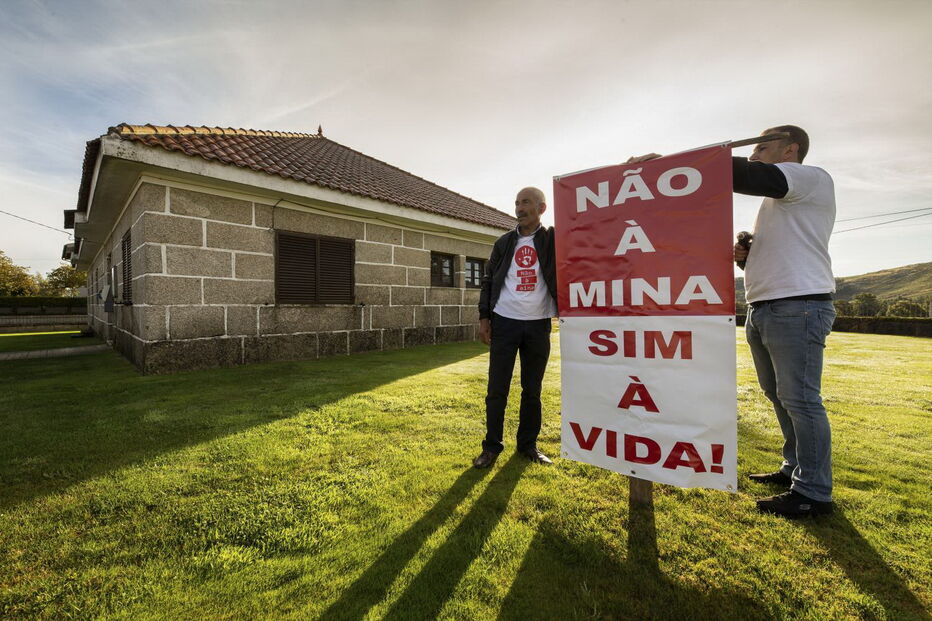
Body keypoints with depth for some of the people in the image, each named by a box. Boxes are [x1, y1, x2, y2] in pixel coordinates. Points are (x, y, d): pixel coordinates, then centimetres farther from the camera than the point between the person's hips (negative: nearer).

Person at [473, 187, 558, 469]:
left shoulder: (554, 240, 3)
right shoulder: (504, 242, 8)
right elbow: (488, 281, 8)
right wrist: (484, 317, 1)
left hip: (538, 325, 0)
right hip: (504, 322, 1)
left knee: (532, 390, 10)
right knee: (497, 389, 3)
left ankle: (528, 444, 26)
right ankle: (492, 446, 17)